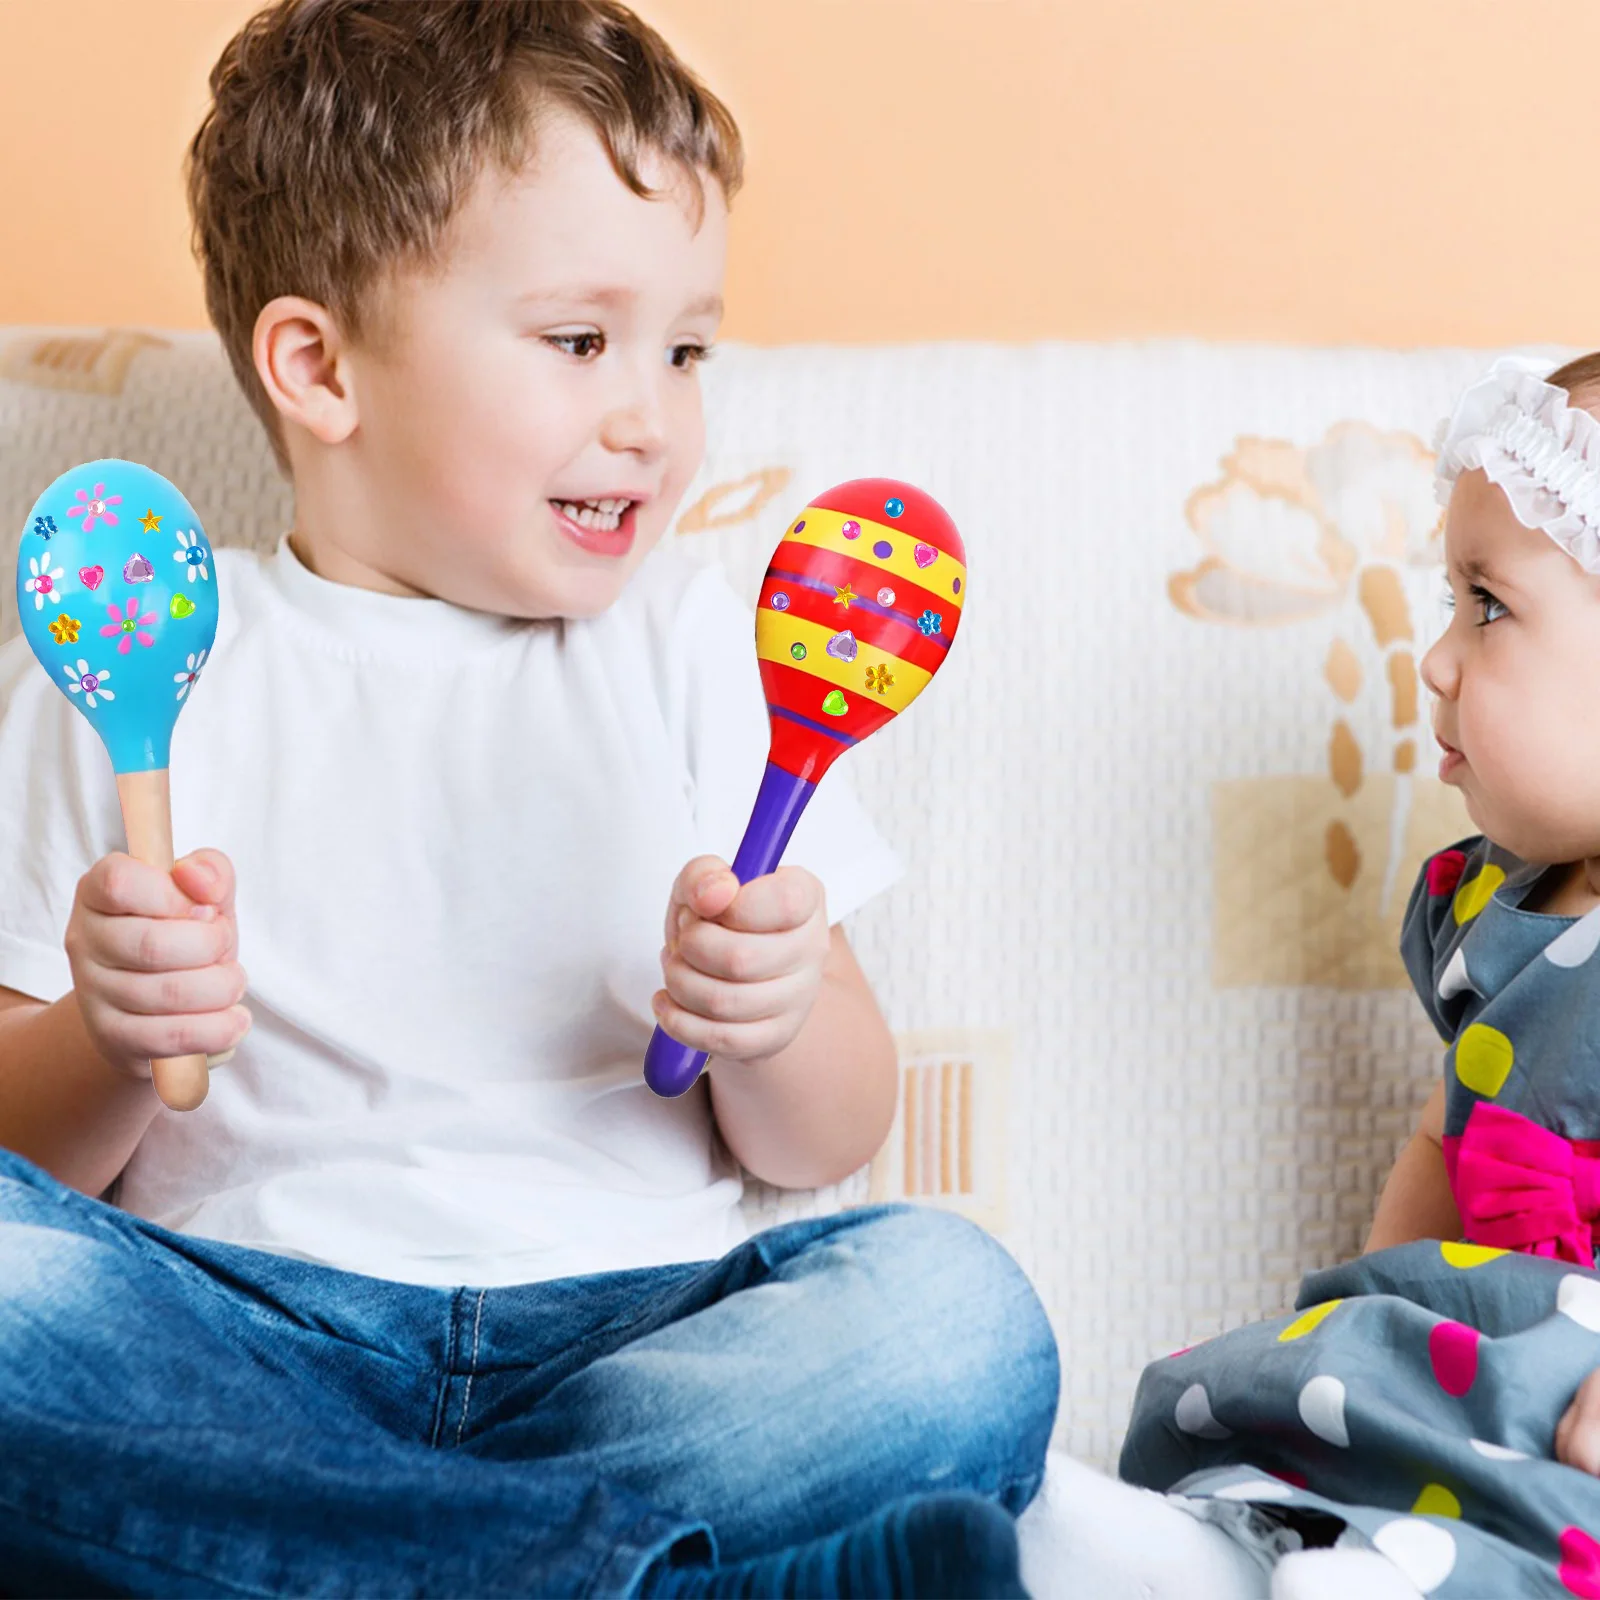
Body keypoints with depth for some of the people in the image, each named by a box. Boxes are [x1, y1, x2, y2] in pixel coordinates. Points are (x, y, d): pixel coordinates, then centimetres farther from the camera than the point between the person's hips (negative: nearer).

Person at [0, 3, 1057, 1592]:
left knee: (954, 1310, -26)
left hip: (624, 1323, 1)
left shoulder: (688, 645, 14)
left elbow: (820, 1146, 12)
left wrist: (773, 1018, -10)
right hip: (237, 1327, -1)